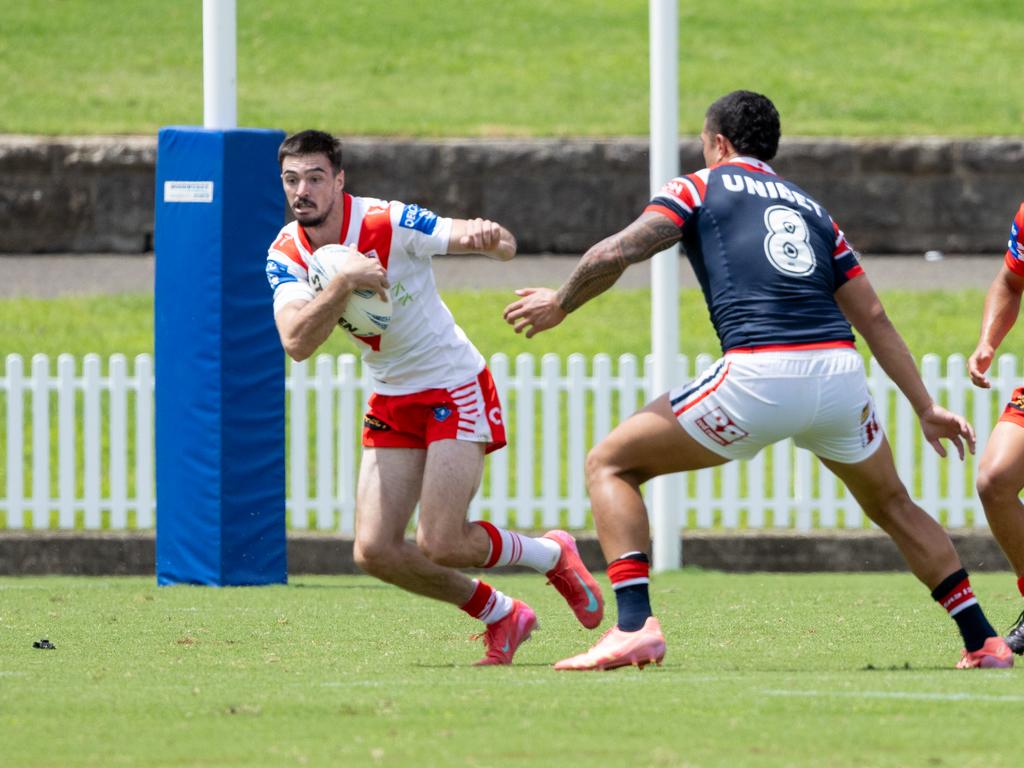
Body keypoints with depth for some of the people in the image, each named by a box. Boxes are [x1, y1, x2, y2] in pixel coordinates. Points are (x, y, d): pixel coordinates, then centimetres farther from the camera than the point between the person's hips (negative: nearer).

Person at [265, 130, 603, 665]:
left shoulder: (387, 224, -22)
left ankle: (552, 555, 15)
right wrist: (343, 281, -37)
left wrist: (489, 236, -50)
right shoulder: (286, 255, -8)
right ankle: (500, 615, 18)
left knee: (439, 545, -15)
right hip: (392, 401, 6)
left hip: (455, 388, -6)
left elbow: (504, 247, -26)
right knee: (375, 552, -4)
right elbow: (296, 344, -23)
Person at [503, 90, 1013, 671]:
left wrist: (560, 304, 17)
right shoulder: (811, 209, 26)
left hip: (759, 378, -5)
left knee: (610, 465, 8)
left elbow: (616, 253, 0)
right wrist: (927, 408, 27)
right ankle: (985, 641, 24)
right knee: (892, 505, 29)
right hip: (838, 370, 5)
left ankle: (635, 626, -10)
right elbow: (874, 317, 24)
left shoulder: (700, 189, 13)